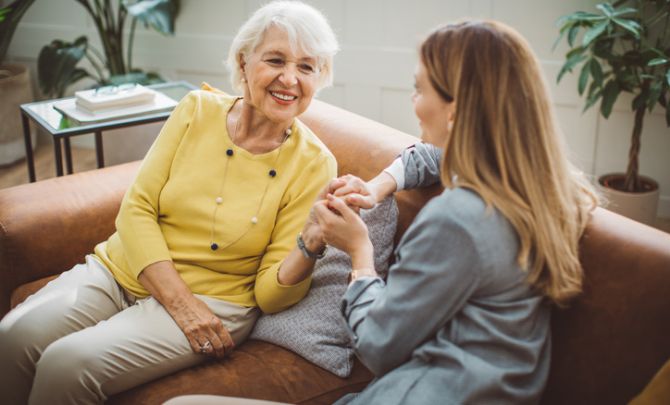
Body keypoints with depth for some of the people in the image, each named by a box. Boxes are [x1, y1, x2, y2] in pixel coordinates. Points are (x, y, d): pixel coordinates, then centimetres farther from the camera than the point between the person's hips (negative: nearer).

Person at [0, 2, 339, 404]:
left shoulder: (314, 163, -10)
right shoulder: (198, 110, -4)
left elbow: (270, 294, -8)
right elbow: (137, 208, -4)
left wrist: (312, 245, -30)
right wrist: (180, 301, -16)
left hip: (212, 299, -3)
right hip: (120, 269, 3)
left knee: (67, 365, -25)